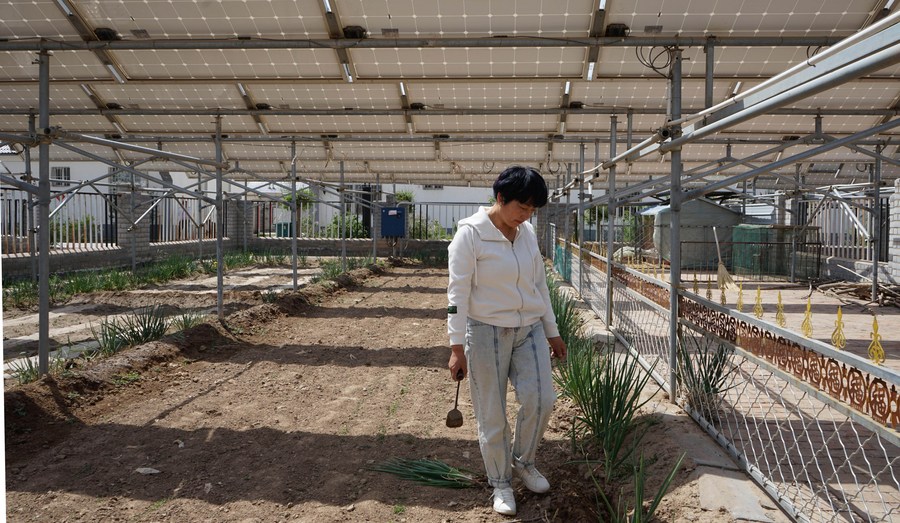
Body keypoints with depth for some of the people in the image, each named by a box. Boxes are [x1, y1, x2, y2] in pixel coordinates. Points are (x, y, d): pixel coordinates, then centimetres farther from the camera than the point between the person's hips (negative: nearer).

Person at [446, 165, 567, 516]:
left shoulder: (527, 233, 5)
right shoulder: (471, 234, -13)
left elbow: (539, 284, 13)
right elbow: (458, 292, -14)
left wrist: (552, 331, 15)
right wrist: (457, 347, -16)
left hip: (529, 330, 5)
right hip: (487, 332, -5)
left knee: (540, 400, -4)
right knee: (492, 415, 4)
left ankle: (523, 462, 24)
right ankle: (501, 484, 24)